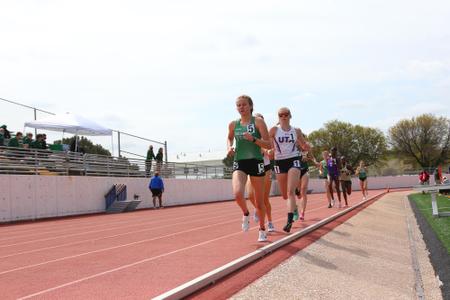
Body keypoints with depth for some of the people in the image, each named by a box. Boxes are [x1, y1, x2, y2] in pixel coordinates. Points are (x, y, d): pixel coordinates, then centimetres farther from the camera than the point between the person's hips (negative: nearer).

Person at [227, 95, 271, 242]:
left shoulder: (258, 122, -2)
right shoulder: (233, 124, 6)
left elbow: (268, 145, -6)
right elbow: (229, 138, 27)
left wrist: (253, 139, -21)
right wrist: (229, 147, 6)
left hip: (256, 162, -1)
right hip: (239, 163, 2)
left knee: (259, 201, 7)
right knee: (237, 194, -25)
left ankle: (262, 229, 29)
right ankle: (246, 214, 8)